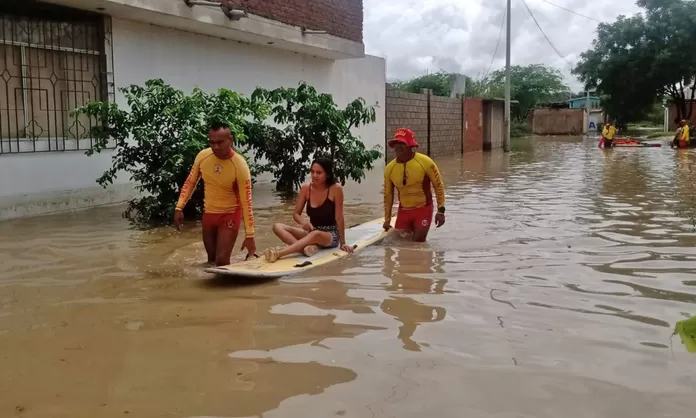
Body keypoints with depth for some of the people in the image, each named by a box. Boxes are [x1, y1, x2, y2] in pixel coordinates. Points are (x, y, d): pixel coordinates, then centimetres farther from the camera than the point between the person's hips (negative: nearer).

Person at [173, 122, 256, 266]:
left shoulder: (240, 165, -24)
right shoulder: (202, 156, -11)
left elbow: (246, 201, -20)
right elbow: (190, 182, 5)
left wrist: (249, 235, -20)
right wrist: (179, 208, -3)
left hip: (230, 215, -5)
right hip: (208, 213, 5)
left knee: (222, 261, -11)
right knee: (211, 259, 16)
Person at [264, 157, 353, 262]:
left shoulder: (335, 188, -15)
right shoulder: (306, 188, -3)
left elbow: (339, 218, -12)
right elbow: (296, 214, 2)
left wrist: (342, 243, -9)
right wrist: (304, 222, -21)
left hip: (331, 235, -5)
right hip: (312, 232, 5)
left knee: (316, 234, -42)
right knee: (278, 227, -17)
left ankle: (278, 253, -52)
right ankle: (309, 247, -40)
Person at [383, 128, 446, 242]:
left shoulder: (425, 162, -13)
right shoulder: (389, 168, -3)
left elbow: (438, 185, -5)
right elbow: (388, 194, 9)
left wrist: (440, 210, -10)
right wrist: (387, 219, 13)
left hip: (423, 209, -4)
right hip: (403, 211, 4)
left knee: (418, 242, -8)